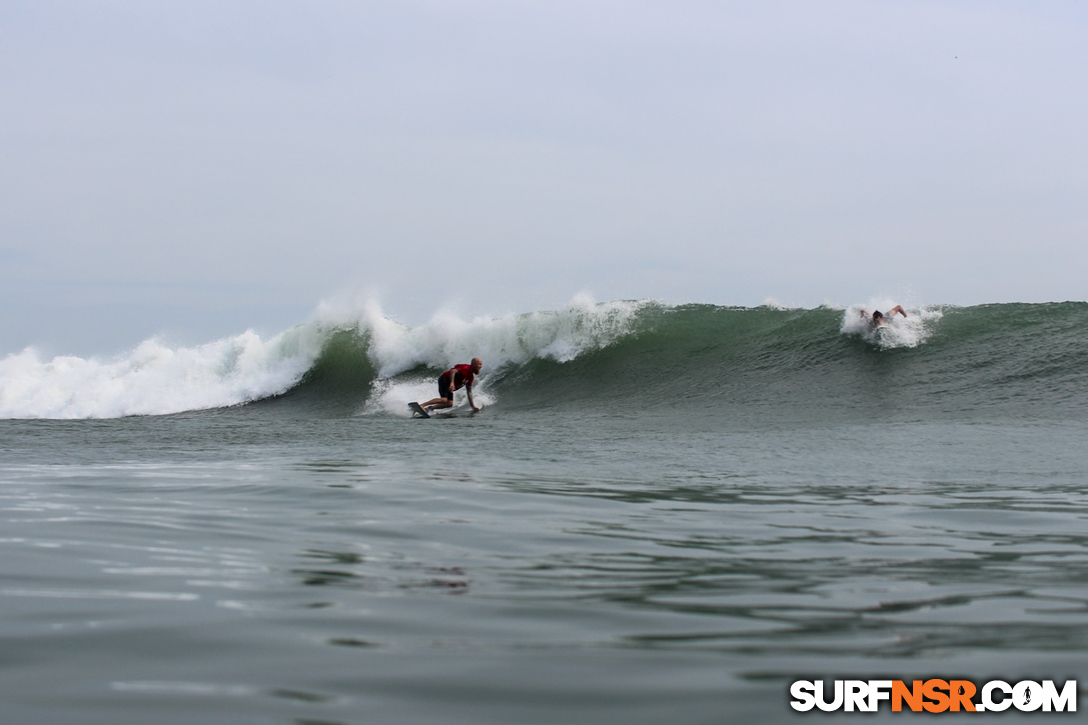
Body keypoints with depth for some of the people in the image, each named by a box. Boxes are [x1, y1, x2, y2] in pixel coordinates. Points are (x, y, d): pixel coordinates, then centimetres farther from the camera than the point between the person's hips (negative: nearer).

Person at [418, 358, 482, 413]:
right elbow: (453, 371, -34)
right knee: (444, 400, -25)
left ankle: (430, 408, 1)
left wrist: (473, 406, 10)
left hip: (448, 385, 10)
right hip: (444, 380, -10)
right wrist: (452, 383, -49)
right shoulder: (466, 368, -18)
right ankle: (421, 405, -29)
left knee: (449, 404, -2)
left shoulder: (471, 377, 10)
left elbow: (469, 392, 15)